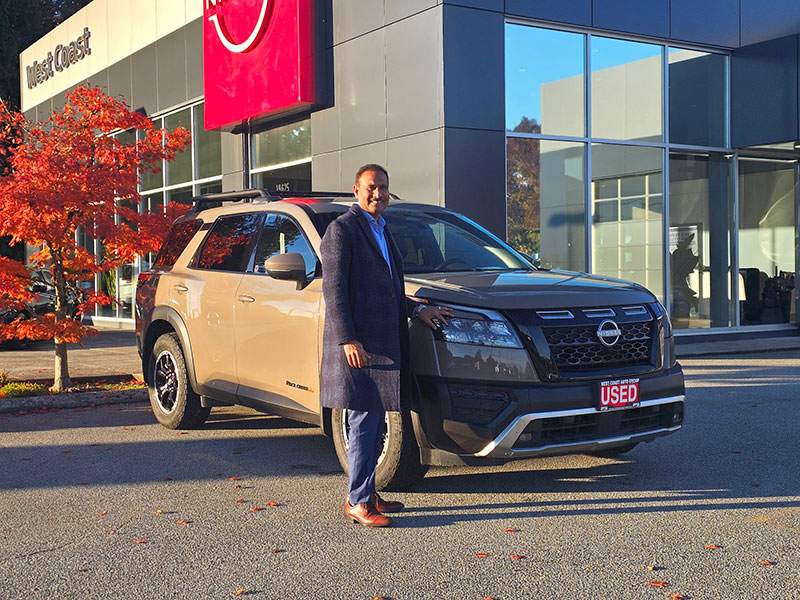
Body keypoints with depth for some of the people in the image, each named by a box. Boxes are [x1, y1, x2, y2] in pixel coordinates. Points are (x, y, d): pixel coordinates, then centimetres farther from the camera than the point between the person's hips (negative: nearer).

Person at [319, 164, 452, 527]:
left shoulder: (381, 230, 21)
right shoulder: (342, 229, -7)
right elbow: (333, 290, -13)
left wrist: (416, 310, 18)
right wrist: (347, 340, -19)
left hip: (385, 342, 9)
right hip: (359, 344, -9)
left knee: (374, 423, 13)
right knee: (364, 423, -7)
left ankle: (365, 493, 22)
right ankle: (358, 502, 0)